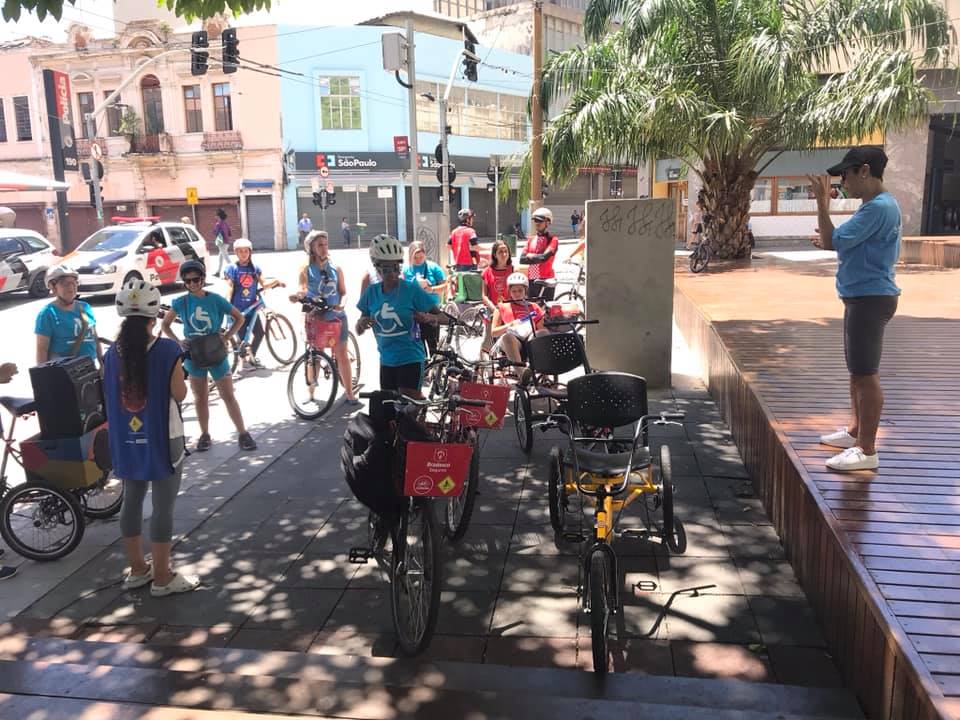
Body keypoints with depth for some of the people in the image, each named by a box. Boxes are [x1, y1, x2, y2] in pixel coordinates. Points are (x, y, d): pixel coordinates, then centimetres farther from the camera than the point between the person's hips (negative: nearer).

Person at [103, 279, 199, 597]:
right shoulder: (167, 350, -16)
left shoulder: (113, 352, 0)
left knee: (131, 501, 17)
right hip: (161, 439, -6)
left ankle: (137, 569, 30)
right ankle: (162, 577, 13)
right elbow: (180, 394, -9)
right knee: (163, 506, 4)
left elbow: (109, 394, 9)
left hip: (125, 440, 6)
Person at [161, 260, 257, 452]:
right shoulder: (181, 302, -4)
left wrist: (226, 337, -10)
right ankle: (205, 434, 24)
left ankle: (243, 434, 7)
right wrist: (178, 342, -6)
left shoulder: (215, 300, -8)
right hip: (194, 355, 2)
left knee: (229, 396, 0)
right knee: (200, 398, 11)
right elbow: (165, 325, 8)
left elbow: (239, 318, 0)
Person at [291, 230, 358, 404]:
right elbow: (303, 289, -16)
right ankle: (311, 392, 18)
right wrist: (297, 295, -39)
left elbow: (343, 292, 7)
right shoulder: (306, 269, -1)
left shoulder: (336, 269, 6)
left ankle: (349, 393, 6)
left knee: (341, 354, -1)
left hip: (335, 316, 1)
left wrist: (341, 304, -14)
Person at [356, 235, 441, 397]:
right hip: (386, 361, 5)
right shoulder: (371, 292, 1)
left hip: (410, 359, -5)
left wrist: (427, 317, -26)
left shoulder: (412, 290, -10)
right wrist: (362, 323, -16)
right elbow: (359, 331, 8)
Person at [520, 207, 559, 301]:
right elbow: (522, 259, 2)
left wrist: (531, 256, -5)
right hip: (531, 279, 5)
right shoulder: (531, 239, 12)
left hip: (546, 280, -5)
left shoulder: (552, 239, -4)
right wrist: (538, 257, -9)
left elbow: (545, 257, -19)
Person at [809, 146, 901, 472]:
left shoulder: (879, 207, -19)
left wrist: (822, 202, -15)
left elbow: (833, 241, -22)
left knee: (866, 373, -7)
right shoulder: (875, 205, 14)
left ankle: (867, 450, -1)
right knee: (858, 370, 19)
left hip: (870, 299, -11)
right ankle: (856, 431, 32)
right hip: (862, 297, 11)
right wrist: (830, 242, 13)